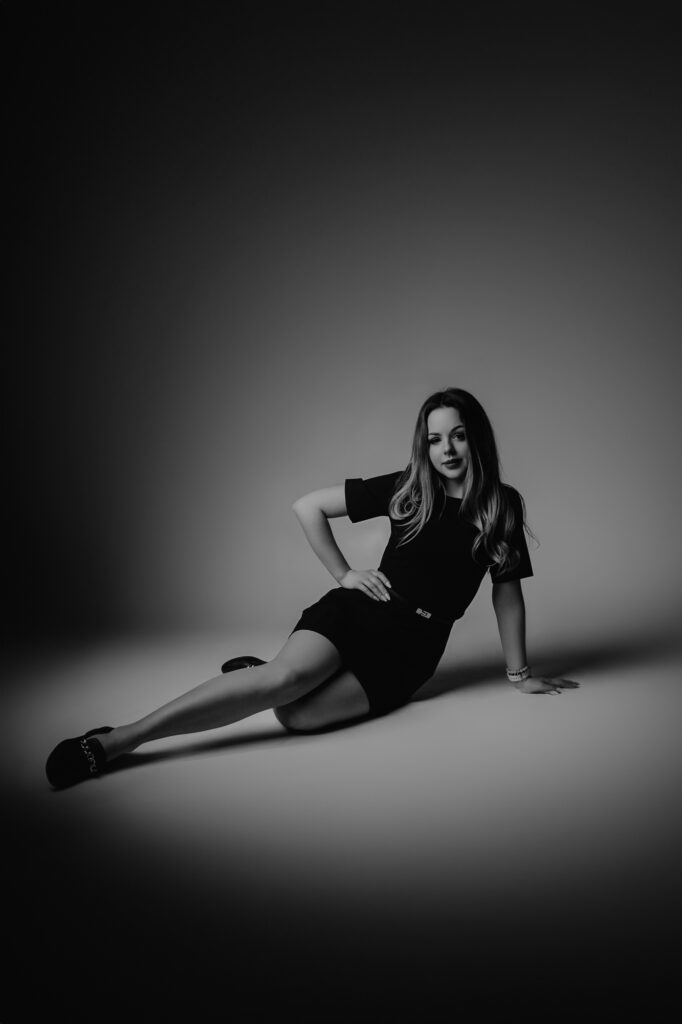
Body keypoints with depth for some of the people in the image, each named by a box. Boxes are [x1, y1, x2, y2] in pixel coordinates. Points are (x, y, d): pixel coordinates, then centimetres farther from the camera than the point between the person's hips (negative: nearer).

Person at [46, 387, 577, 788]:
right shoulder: (404, 489, 0)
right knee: (287, 676, -33)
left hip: (413, 647, 1)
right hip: (360, 609, 0)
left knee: (298, 713, -28)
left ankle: (260, 675, 5)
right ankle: (115, 740, -28)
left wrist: (520, 673, 13)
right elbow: (307, 506, 4)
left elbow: (507, 591, 10)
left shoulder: (503, 506, 3)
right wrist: (344, 573, 1)